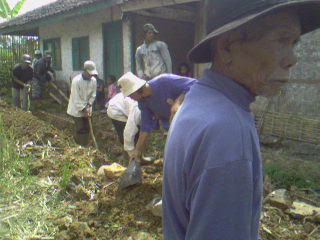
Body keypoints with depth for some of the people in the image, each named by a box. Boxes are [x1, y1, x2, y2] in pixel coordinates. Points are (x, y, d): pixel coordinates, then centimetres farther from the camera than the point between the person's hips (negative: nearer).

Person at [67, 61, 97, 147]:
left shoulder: (93, 80, -5)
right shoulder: (76, 80, -21)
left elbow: (93, 95, 3)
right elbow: (76, 99, -19)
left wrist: (88, 106, -8)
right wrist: (84, 109, -17)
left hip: (87, 109, 5)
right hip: (77, 109, -5)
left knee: (86, 129, 8)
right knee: (81, 129, -6)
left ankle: (85, 146, 21)